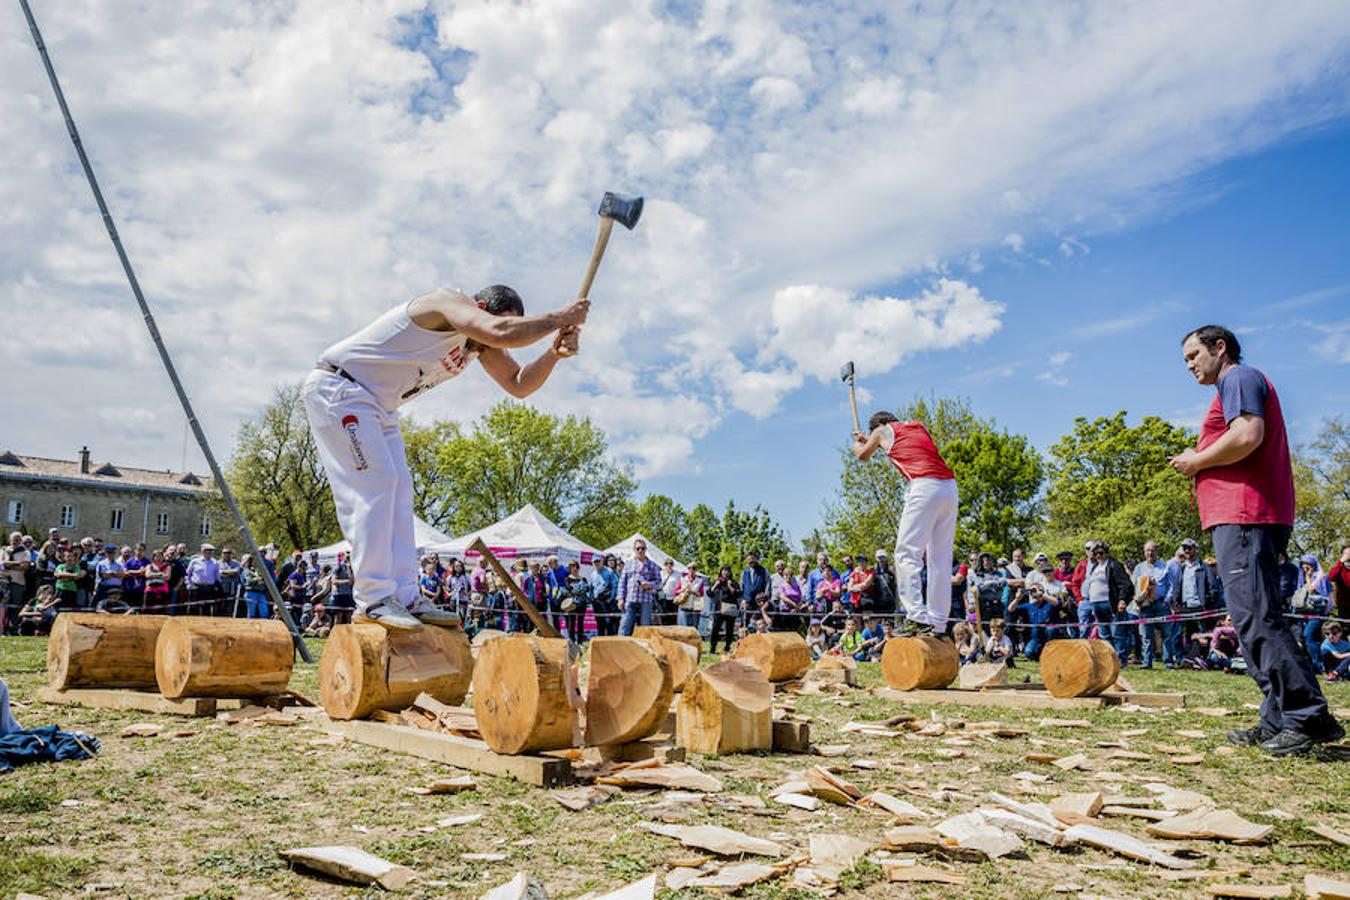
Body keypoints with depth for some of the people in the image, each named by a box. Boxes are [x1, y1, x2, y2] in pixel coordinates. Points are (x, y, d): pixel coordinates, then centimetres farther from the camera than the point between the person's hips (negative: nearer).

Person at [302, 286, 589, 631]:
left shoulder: (482, 343, 6)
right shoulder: (450, 303, -22)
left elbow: (519, 385, 2)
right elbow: (502, 333, -39)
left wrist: (555, 353, -15)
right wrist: (558, 317, -28)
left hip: (378, 406, 10)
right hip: (336, 387, -10)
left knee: (398, 492, 3)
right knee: (375, 483, -18)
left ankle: (404, 597, 3)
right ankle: (373, 600, -17)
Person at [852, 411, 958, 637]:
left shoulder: (884, 430, 14)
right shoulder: (919, 426, 30)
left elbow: (862, 455, 31)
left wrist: (858, 442, 53)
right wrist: (869, 440, 58)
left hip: (924, 487, -7)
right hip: (950, 488, 7)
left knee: (907, 553, -6)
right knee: (940, 559, 7)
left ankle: (917, 616, -19)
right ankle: (939, 624, 5)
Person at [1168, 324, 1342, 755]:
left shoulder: (1239, 377, -2)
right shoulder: (1240, 383, 29)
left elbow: (1247, 436, -19)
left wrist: (1196, 461, -7)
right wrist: (1199, 464, 14)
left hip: (1242, 516, -11)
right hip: (1245, 517, 11)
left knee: (1256, 619, -14)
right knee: (1257, 620, 9)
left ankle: (1308, 715, -14)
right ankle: (1279, 721, 11)